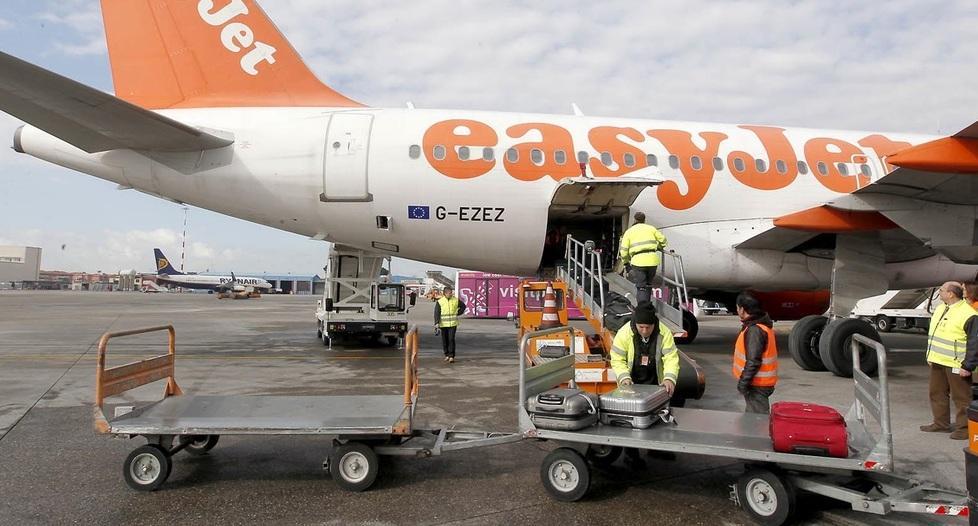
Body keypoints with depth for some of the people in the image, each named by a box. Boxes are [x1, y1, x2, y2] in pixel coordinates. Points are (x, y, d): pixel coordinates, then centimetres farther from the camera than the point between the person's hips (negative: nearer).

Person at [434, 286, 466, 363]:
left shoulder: (456, 300, 2)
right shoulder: (439, 302, -2)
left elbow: (463, 306, 19)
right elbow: (437, 313, -7)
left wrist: (458, 313, 7)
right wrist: (436, 324, -16)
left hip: (453, 324, -1)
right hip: (443, 324, 1)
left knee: (451, 339, -10)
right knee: (445, 340, 8)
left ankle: (451, 356, -7)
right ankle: (447, 355, 23)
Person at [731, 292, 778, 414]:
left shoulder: (754, 330, -22)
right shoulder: (763, 325, 11)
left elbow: (753, 361, -26)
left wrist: (743, 382, -22)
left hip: (757, 385, -10)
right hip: (761, 382, 10)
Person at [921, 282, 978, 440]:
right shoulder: (940, 309, 12)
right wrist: (930, 355, 19)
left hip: (956, 365, -9)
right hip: (937, 362, 9)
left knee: (961, 397, 1)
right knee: (937, 394, 16)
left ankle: (964, 428, 11)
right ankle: (941, 423, 28)